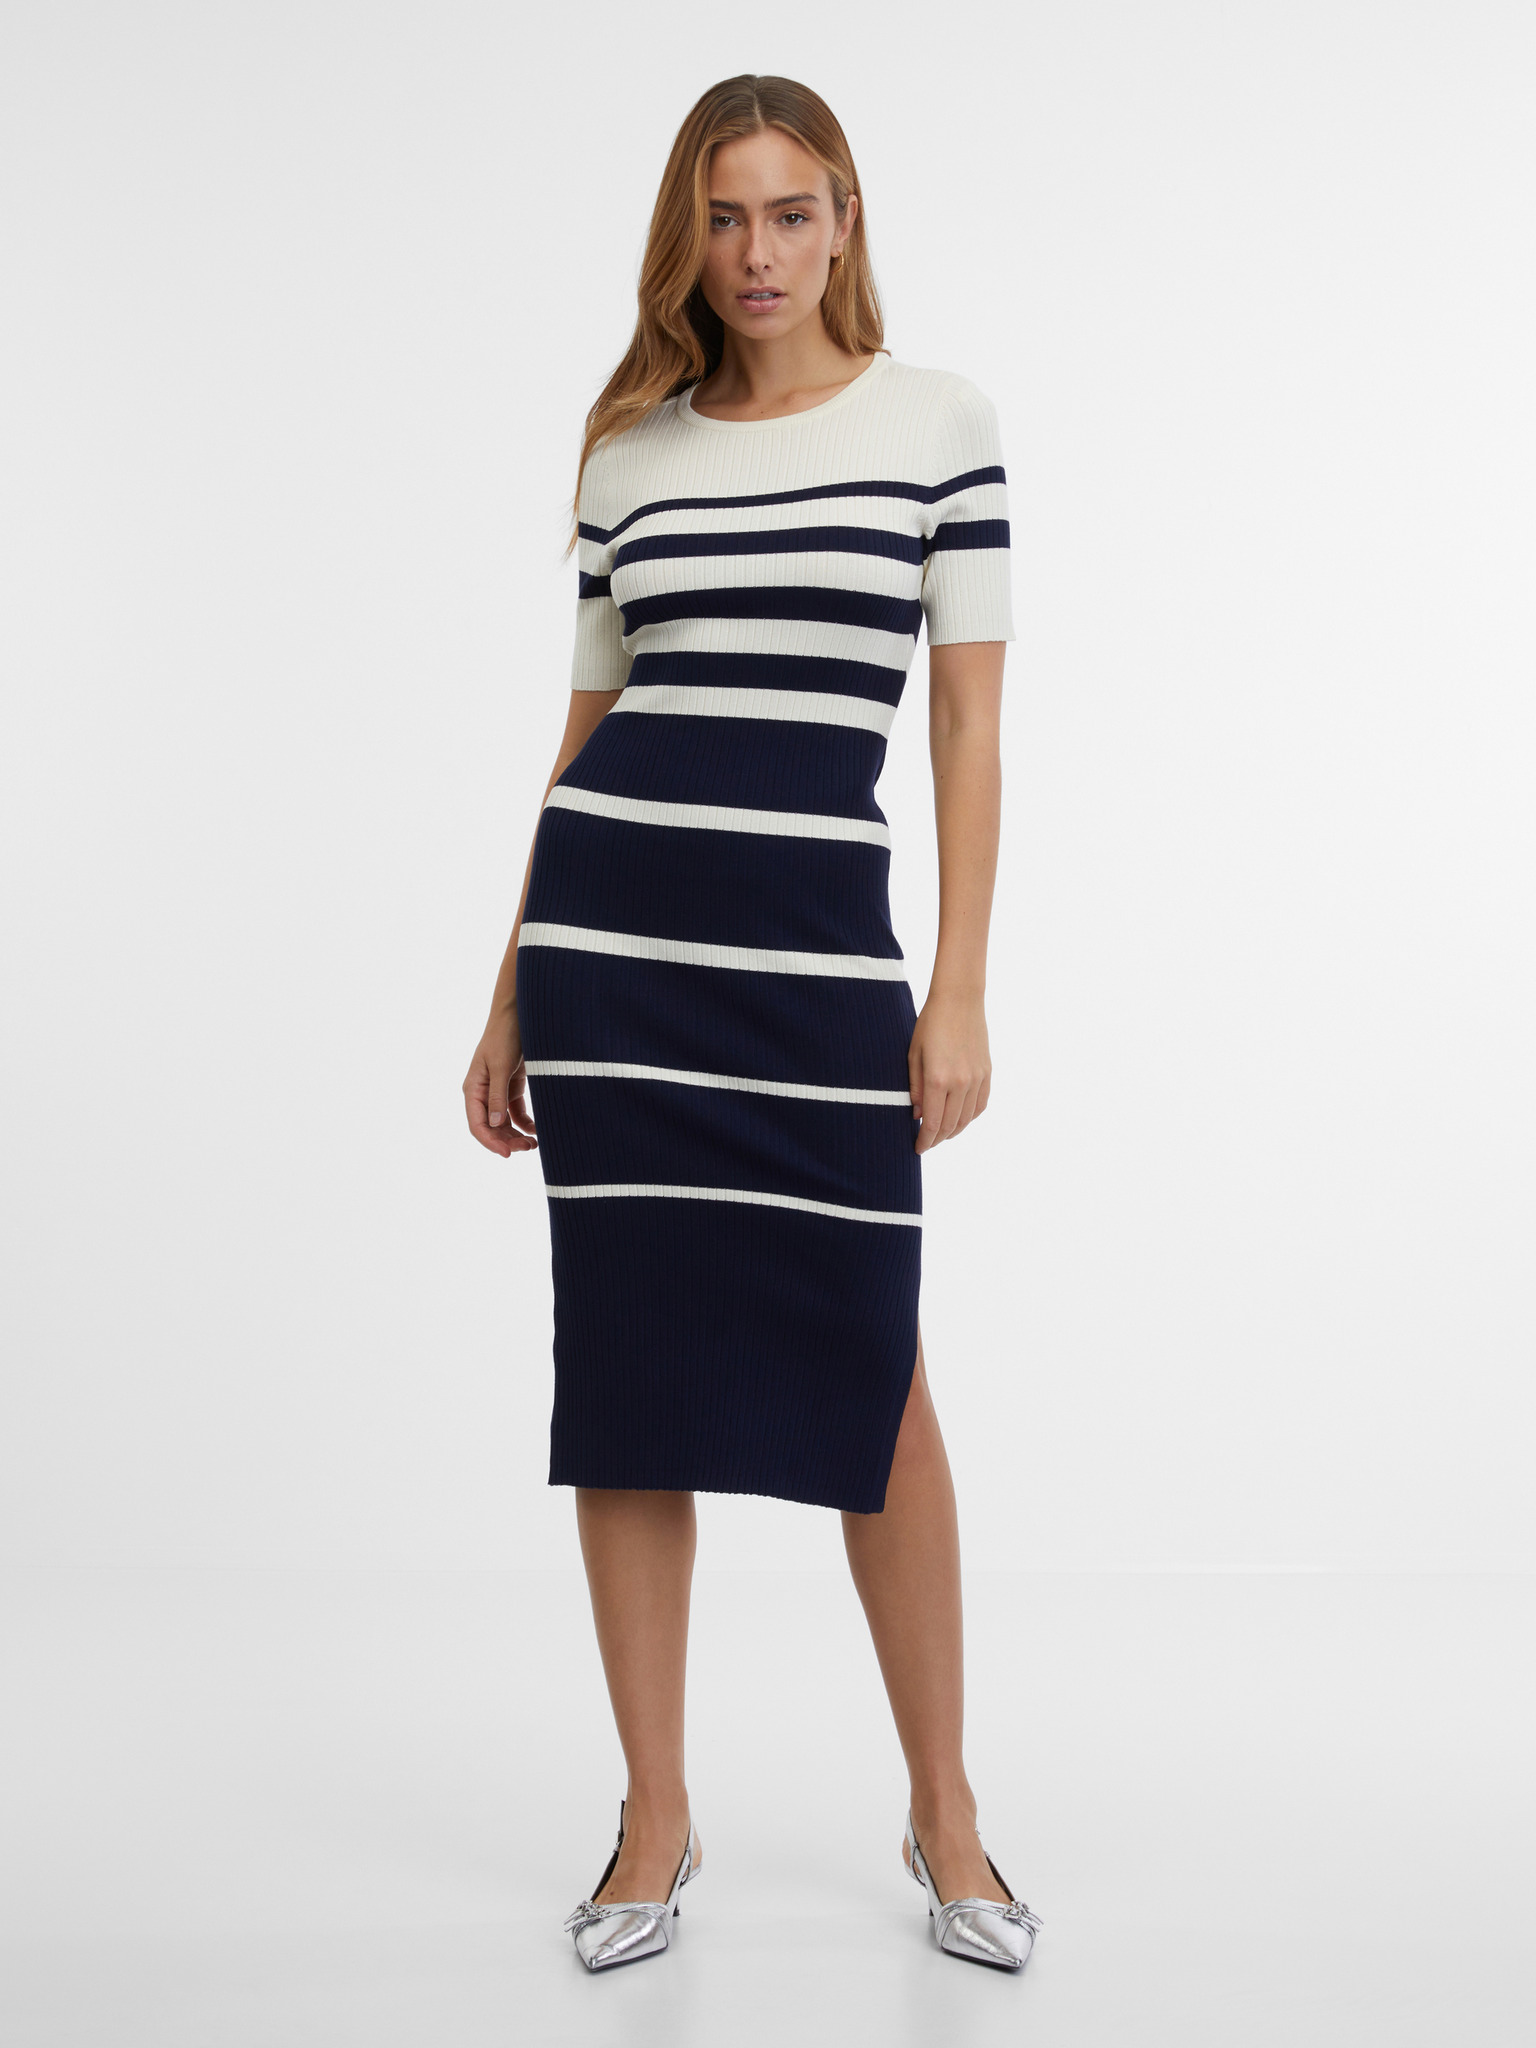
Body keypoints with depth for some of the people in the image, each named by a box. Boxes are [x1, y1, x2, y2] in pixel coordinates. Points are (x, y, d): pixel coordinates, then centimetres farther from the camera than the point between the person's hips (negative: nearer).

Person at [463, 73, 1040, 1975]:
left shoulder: (940, 420, 5)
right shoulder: (631, 451, 11)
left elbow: (969, 723, 1)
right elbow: (587, 732, 13)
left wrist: (960, 990, -6)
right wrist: (510, 1004, 11)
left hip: (819, 941, -2)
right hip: (610, 928, 3)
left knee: (870, 1371, 1)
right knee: (624, 1362, 6)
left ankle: (945, 1813, 20)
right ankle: (655, 1816, 20)